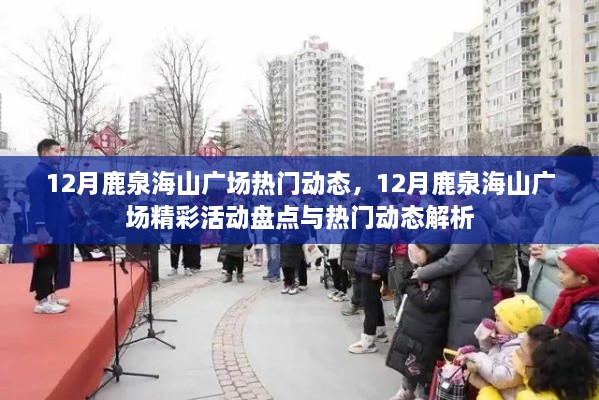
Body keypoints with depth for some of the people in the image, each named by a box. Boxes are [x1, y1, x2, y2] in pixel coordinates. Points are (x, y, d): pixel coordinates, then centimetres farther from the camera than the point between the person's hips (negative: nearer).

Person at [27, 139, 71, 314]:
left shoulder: (53, 172, 16)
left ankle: (49, 295, 24)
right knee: (45, 263, -4)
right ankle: (42, 301, 3)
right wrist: (41, 228, -26)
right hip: (47, 229, -10)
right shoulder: (37, 174, -14)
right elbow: (36, 203, -22)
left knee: (54, 263, 15)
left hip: (57, 228, 10)